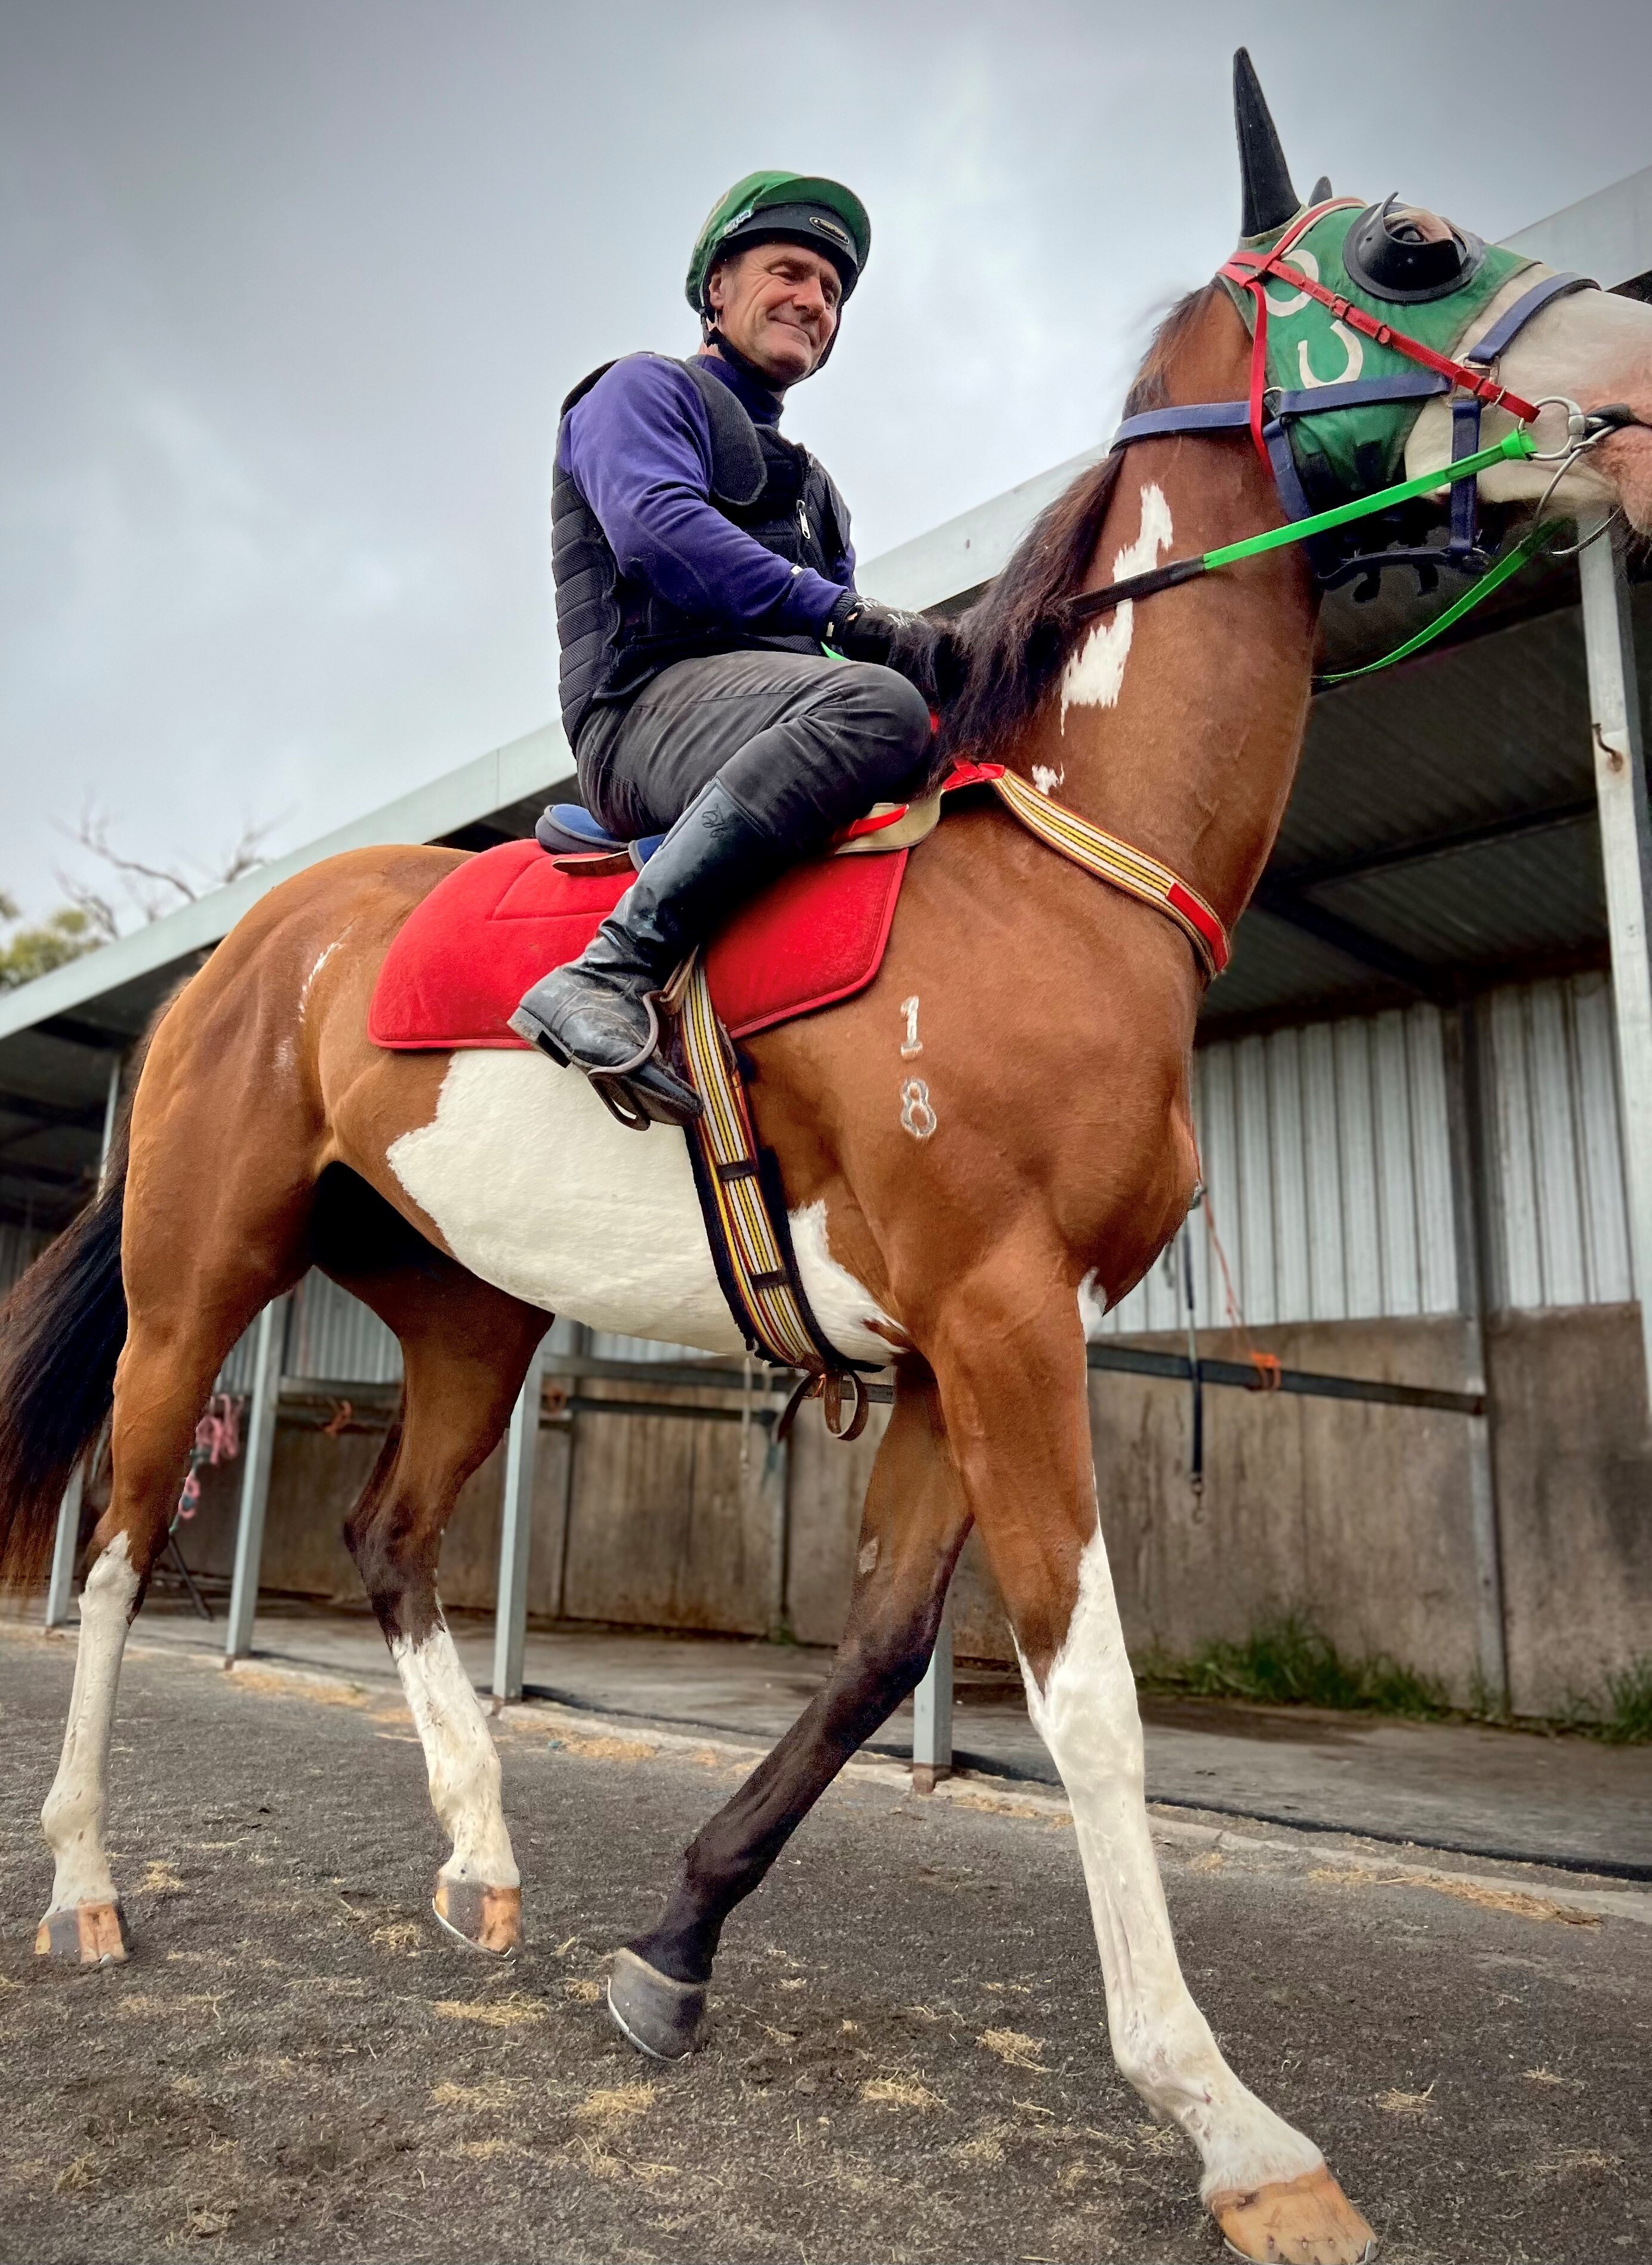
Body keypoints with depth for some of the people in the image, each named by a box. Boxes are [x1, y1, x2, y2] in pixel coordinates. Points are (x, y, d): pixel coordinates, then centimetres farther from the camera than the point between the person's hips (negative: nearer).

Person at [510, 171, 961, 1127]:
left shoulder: (814, 486, 35)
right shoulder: (647, 388, 14)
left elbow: (847, 649, 25)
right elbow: (658, 527, -9)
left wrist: (939, 658, 1)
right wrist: (848, 616, -17)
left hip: (784, 712, 7)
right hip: (651, 704, -7)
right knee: (873, 704, -36)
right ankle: (611, 974, -37)